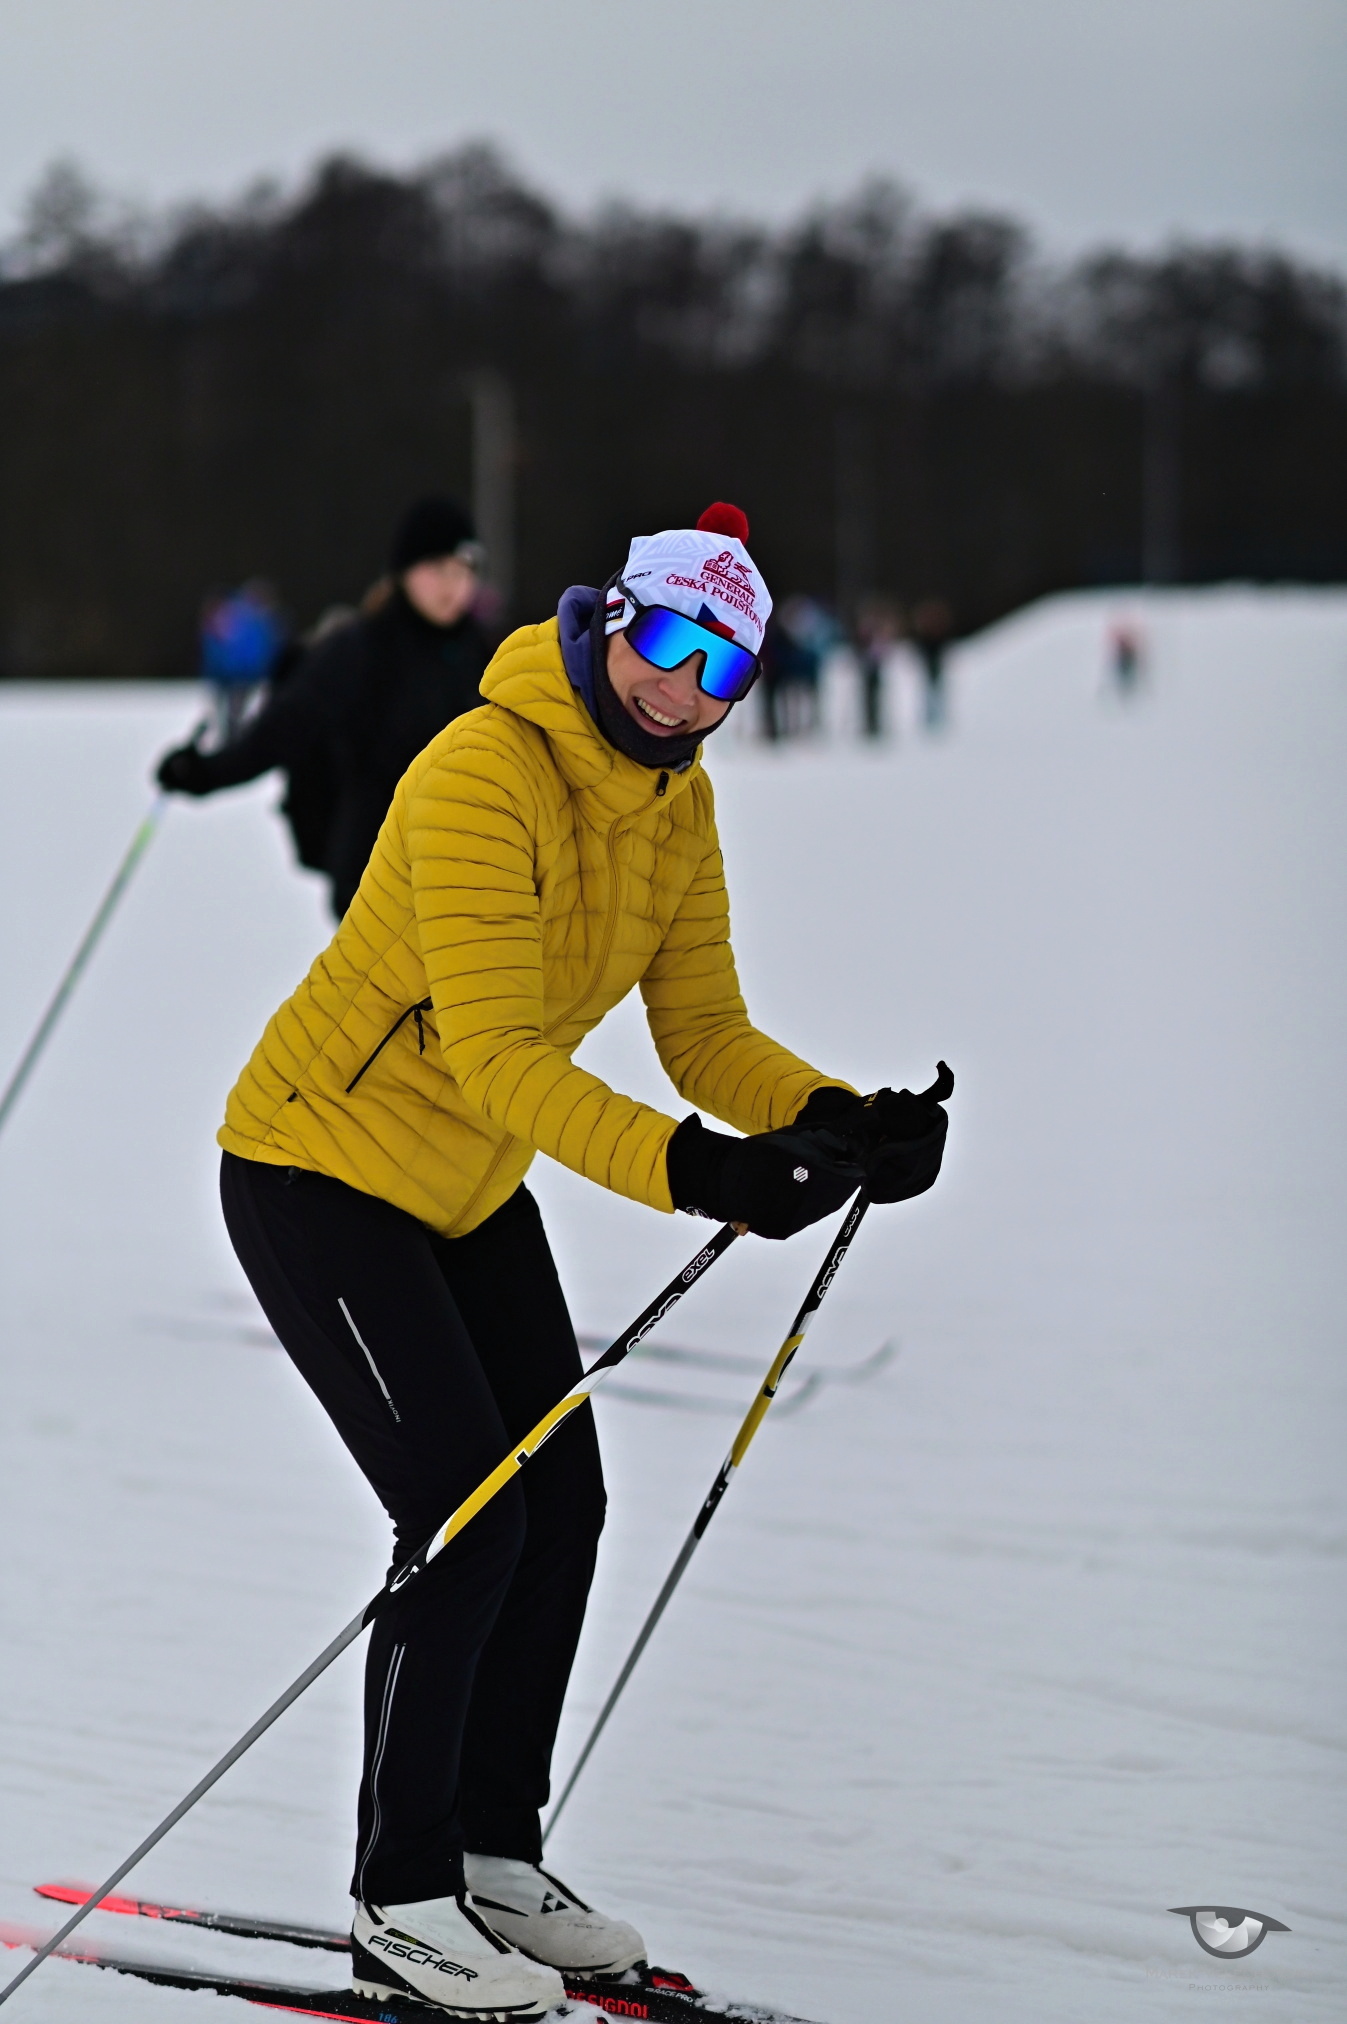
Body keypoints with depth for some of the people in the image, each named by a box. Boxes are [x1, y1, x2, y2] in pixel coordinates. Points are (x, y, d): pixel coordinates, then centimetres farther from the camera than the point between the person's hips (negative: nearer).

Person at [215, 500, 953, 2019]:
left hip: (469, 1190, 9)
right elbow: (495, 1054, -34)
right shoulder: (482, 776, -27)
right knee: (467, 1518, -13)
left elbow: (705, 1032, -1)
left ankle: (493, 1856, 21)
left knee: (560, 1507, 6)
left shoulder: (675, 806, -1)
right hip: (321, 1171, -8)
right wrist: (692, 1173, -45)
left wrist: (835, 1121, -21)